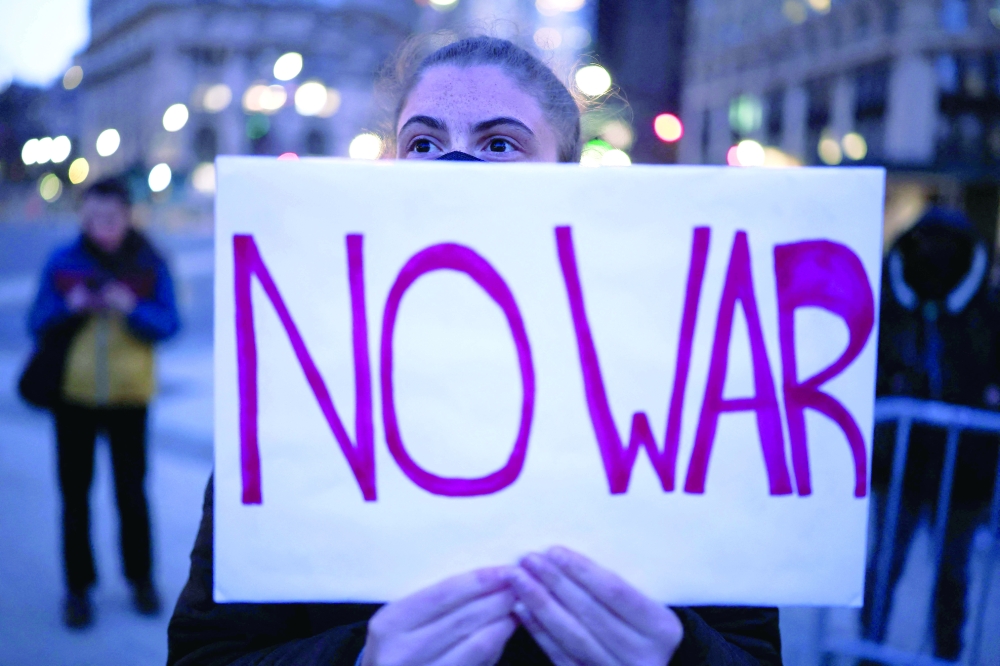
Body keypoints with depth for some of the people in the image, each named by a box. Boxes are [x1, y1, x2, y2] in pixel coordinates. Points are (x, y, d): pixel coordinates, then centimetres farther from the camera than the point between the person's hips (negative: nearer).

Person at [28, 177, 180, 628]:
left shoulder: (149, 265, 0)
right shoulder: (62, 263, 2)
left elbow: (168, 324, -5)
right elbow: (37, 323, 2)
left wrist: (133, 309, -22)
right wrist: (68, 307, -17)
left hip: (128, 394, -1)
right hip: (73, 393, 1)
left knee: (132, 491, 4)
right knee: (74, 493, 5)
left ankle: (141, 579, 23)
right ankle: (78, 587, 18)